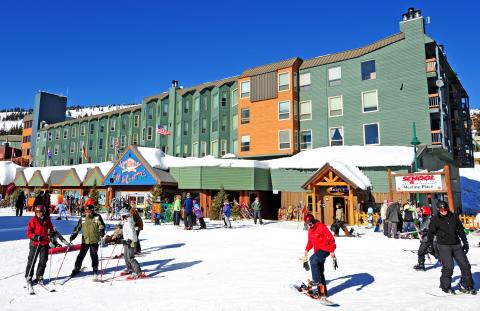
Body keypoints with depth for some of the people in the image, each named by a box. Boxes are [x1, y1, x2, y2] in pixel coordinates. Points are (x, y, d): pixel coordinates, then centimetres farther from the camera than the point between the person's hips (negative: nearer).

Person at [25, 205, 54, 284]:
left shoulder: (47, 220, 7)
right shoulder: (33, 220, -4)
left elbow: (51, 230, 20)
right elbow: (29, 232, -10)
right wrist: (35, 237, -25)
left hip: (45, 243, 3)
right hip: (35, 243, -3)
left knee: (43, 261, 4)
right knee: (32, 260, 3)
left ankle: (39, 276, 17)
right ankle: (28, 276, 20)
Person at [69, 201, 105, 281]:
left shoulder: (97, 217, -3)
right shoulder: (82, 218, 6)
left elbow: (101, 225, -3)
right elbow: (78, 227, 12)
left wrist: (101, 231, -21)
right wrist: (73, 235, 5)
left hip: (94, 240, -3)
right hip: (85, 240, 3)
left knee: (94, 255, 1)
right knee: (81, 255, 7)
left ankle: (95, 270, 14)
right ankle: (76, 269, 22)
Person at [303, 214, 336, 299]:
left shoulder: (321, 227, -14)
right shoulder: (310, 230, 11)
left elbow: (330, 238, -17)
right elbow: (310, 241, 27)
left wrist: (332, 251, -19)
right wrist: (307, 250, 17)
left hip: (325, 249, -9)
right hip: (318, 251, 9)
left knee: (313, 259, -28)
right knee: (319, 271, 9)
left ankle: (316, 281, -17)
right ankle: (323, 292, 17)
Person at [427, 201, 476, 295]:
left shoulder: (454, 217, 6)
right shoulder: (435, 220, -2)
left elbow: (461, 230, 15)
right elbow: (431, 233, 2)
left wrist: (465, 243, 15)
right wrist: (430, 245, 0)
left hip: (457, 245, 4)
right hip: (444, 246, -4)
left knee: (465, 265, 5)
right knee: (448, 266, -10)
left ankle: (467, 285, 22)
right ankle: (446, 286, 7)